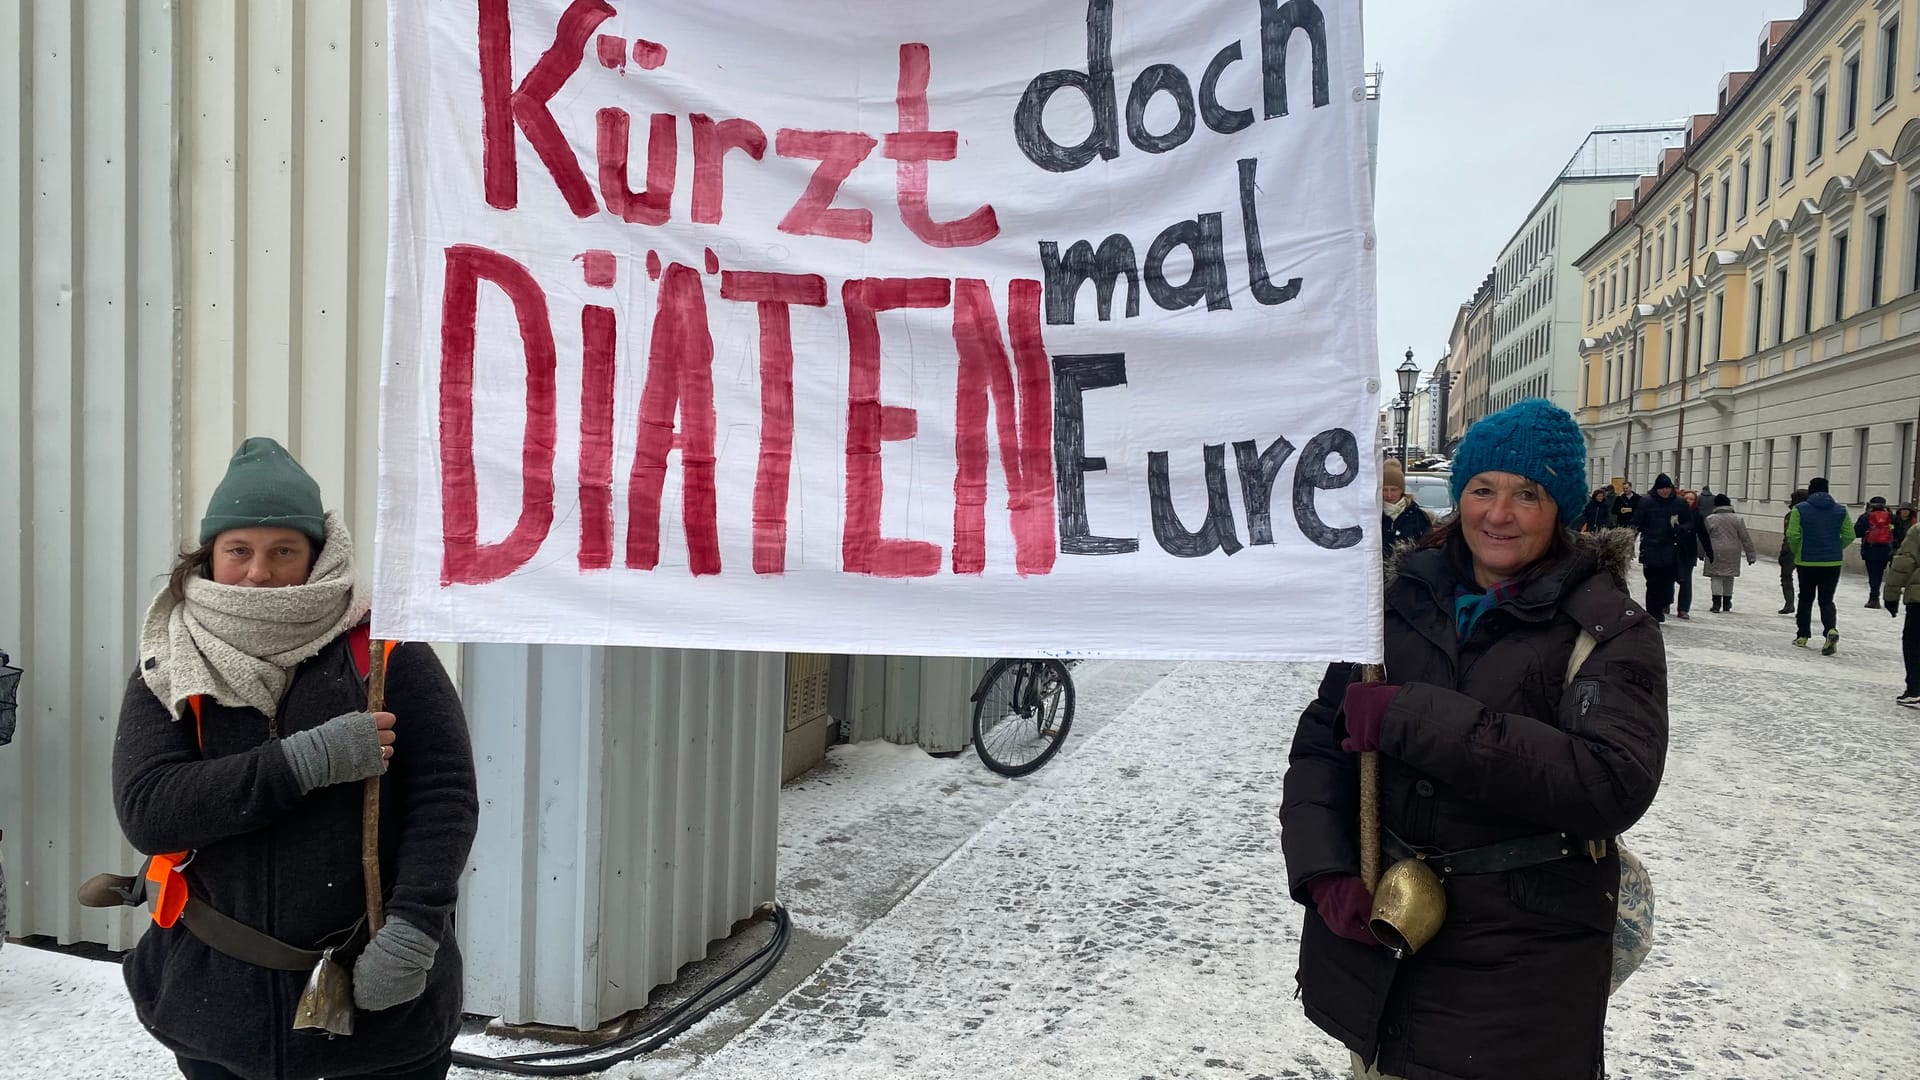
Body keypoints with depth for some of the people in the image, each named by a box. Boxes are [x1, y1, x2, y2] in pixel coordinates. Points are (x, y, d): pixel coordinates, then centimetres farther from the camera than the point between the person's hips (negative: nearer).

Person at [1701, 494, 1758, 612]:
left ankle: (1717, 602, -13)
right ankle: (1727, 604, 24)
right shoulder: (1737, 518, 0)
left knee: (1716, 576, 2)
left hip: (1715, 552, -2)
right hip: (1732, 553, 2)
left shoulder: (1709, 519, -4)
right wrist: (1751, 555, 7)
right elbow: (1745, 538, 2)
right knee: (1729, 577, 15)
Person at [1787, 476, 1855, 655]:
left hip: (1806, 561, -1)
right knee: (1826, 600, 7)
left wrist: (1797, 552, 6)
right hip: (1832, 562, 2)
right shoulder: (1840, 510, 3)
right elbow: (1849, 536, 1)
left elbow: (1792, 535, -11)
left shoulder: (1800, 509, -7)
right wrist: (1836, 549, 17)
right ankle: (1831, 629, -20)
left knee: (1806, 599, 14)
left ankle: (1802, 635, 20)